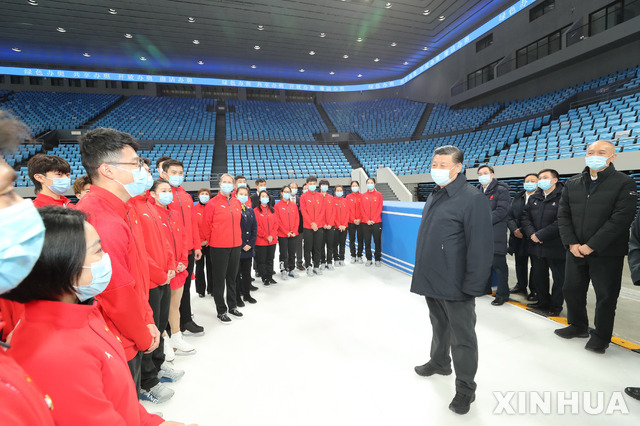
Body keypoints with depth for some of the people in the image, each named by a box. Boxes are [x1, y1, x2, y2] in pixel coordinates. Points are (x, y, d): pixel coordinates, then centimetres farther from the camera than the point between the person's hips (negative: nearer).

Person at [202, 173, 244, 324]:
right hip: (219, 247, -5)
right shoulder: (212, 203, -8)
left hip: (235, 245, 5)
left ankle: (233, 306, 31)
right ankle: (221, 311, 19)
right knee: (219, 279, 6)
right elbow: (206, 225, -4)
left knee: (232, 277, 16)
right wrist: (210, 241, 4)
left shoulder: (237, 203, 8)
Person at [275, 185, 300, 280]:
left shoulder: (294, 205, 9)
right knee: (284, 254, 3)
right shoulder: (277, 205, -2)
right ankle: (283, 271, 15)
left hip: (294, 234, 4)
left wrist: (294, 231, -5)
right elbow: (277, 221, -7)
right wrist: (286, 232, -11)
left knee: (292, 253, 11)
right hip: (282, 234, -3)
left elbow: (297, 219, 7)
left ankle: (291, 270, 23)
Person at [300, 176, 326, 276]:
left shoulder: (321, 197, 7)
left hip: (319, 226, 2)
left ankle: (316, 266, 19)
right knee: (308, 248, 3)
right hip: (307, 227, -2)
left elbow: (322, 211, 3)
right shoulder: (303, 197, 0)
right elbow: (304, 212, -5)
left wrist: (316, 223, -9)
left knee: (318, 248, 8)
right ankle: (308, 267, 15)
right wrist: (311, 223, -12)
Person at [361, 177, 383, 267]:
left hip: (376, 222, -1)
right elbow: (362, 209, 4)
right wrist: (367, 220, -8)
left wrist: (373, 220, -10)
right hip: (365, 223, 2)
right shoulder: (363, 196, 9)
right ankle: (369, 259, 16)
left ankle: (377, 259, 14)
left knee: (377, 241, 2)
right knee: (367, 242, 5)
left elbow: (379, 209, -1)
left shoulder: (379, 195, 5)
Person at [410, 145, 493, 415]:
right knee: (439, 326, 25)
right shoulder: (435, 196, 10)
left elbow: (480, 247, -20)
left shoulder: (472, 199, -16)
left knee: (462, 337, 9)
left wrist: (472, 286, -20)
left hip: (455, 285, -7)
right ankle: (439, 362, 47)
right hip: (431, 281, 8)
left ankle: (465, 388, 28)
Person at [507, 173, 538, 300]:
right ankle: (521, 285, 33)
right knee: (520, 263, 17)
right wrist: (515, 230, -8)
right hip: (518, 237, 6)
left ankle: (534, 290, 20)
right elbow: (509, 215, 6)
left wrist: (524, 230, -17)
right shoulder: (517, 197, 9)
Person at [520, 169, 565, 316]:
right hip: (536, 246, 6)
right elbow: (525, 217, 7)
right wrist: (531, 234, -9)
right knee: (538, 276, 17)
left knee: (559, 278, 8)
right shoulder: (534, 198, 10)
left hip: (556, 247, -6)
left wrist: (540, 235, -18)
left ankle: (556, 306, 25)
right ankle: (543, 302, 34)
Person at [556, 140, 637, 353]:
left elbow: (621, 219, -14)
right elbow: (563, 215, 5)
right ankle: (578, 325, 34)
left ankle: (601, 336, 25)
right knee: (571, 289, 14)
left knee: (606, 296, 7)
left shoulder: (624, 183, -6)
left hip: (606, 253, -4)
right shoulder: (572, 184, 6)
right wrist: (571, 243, -7)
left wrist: (592, 246, -18)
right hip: (575, 250, 5)